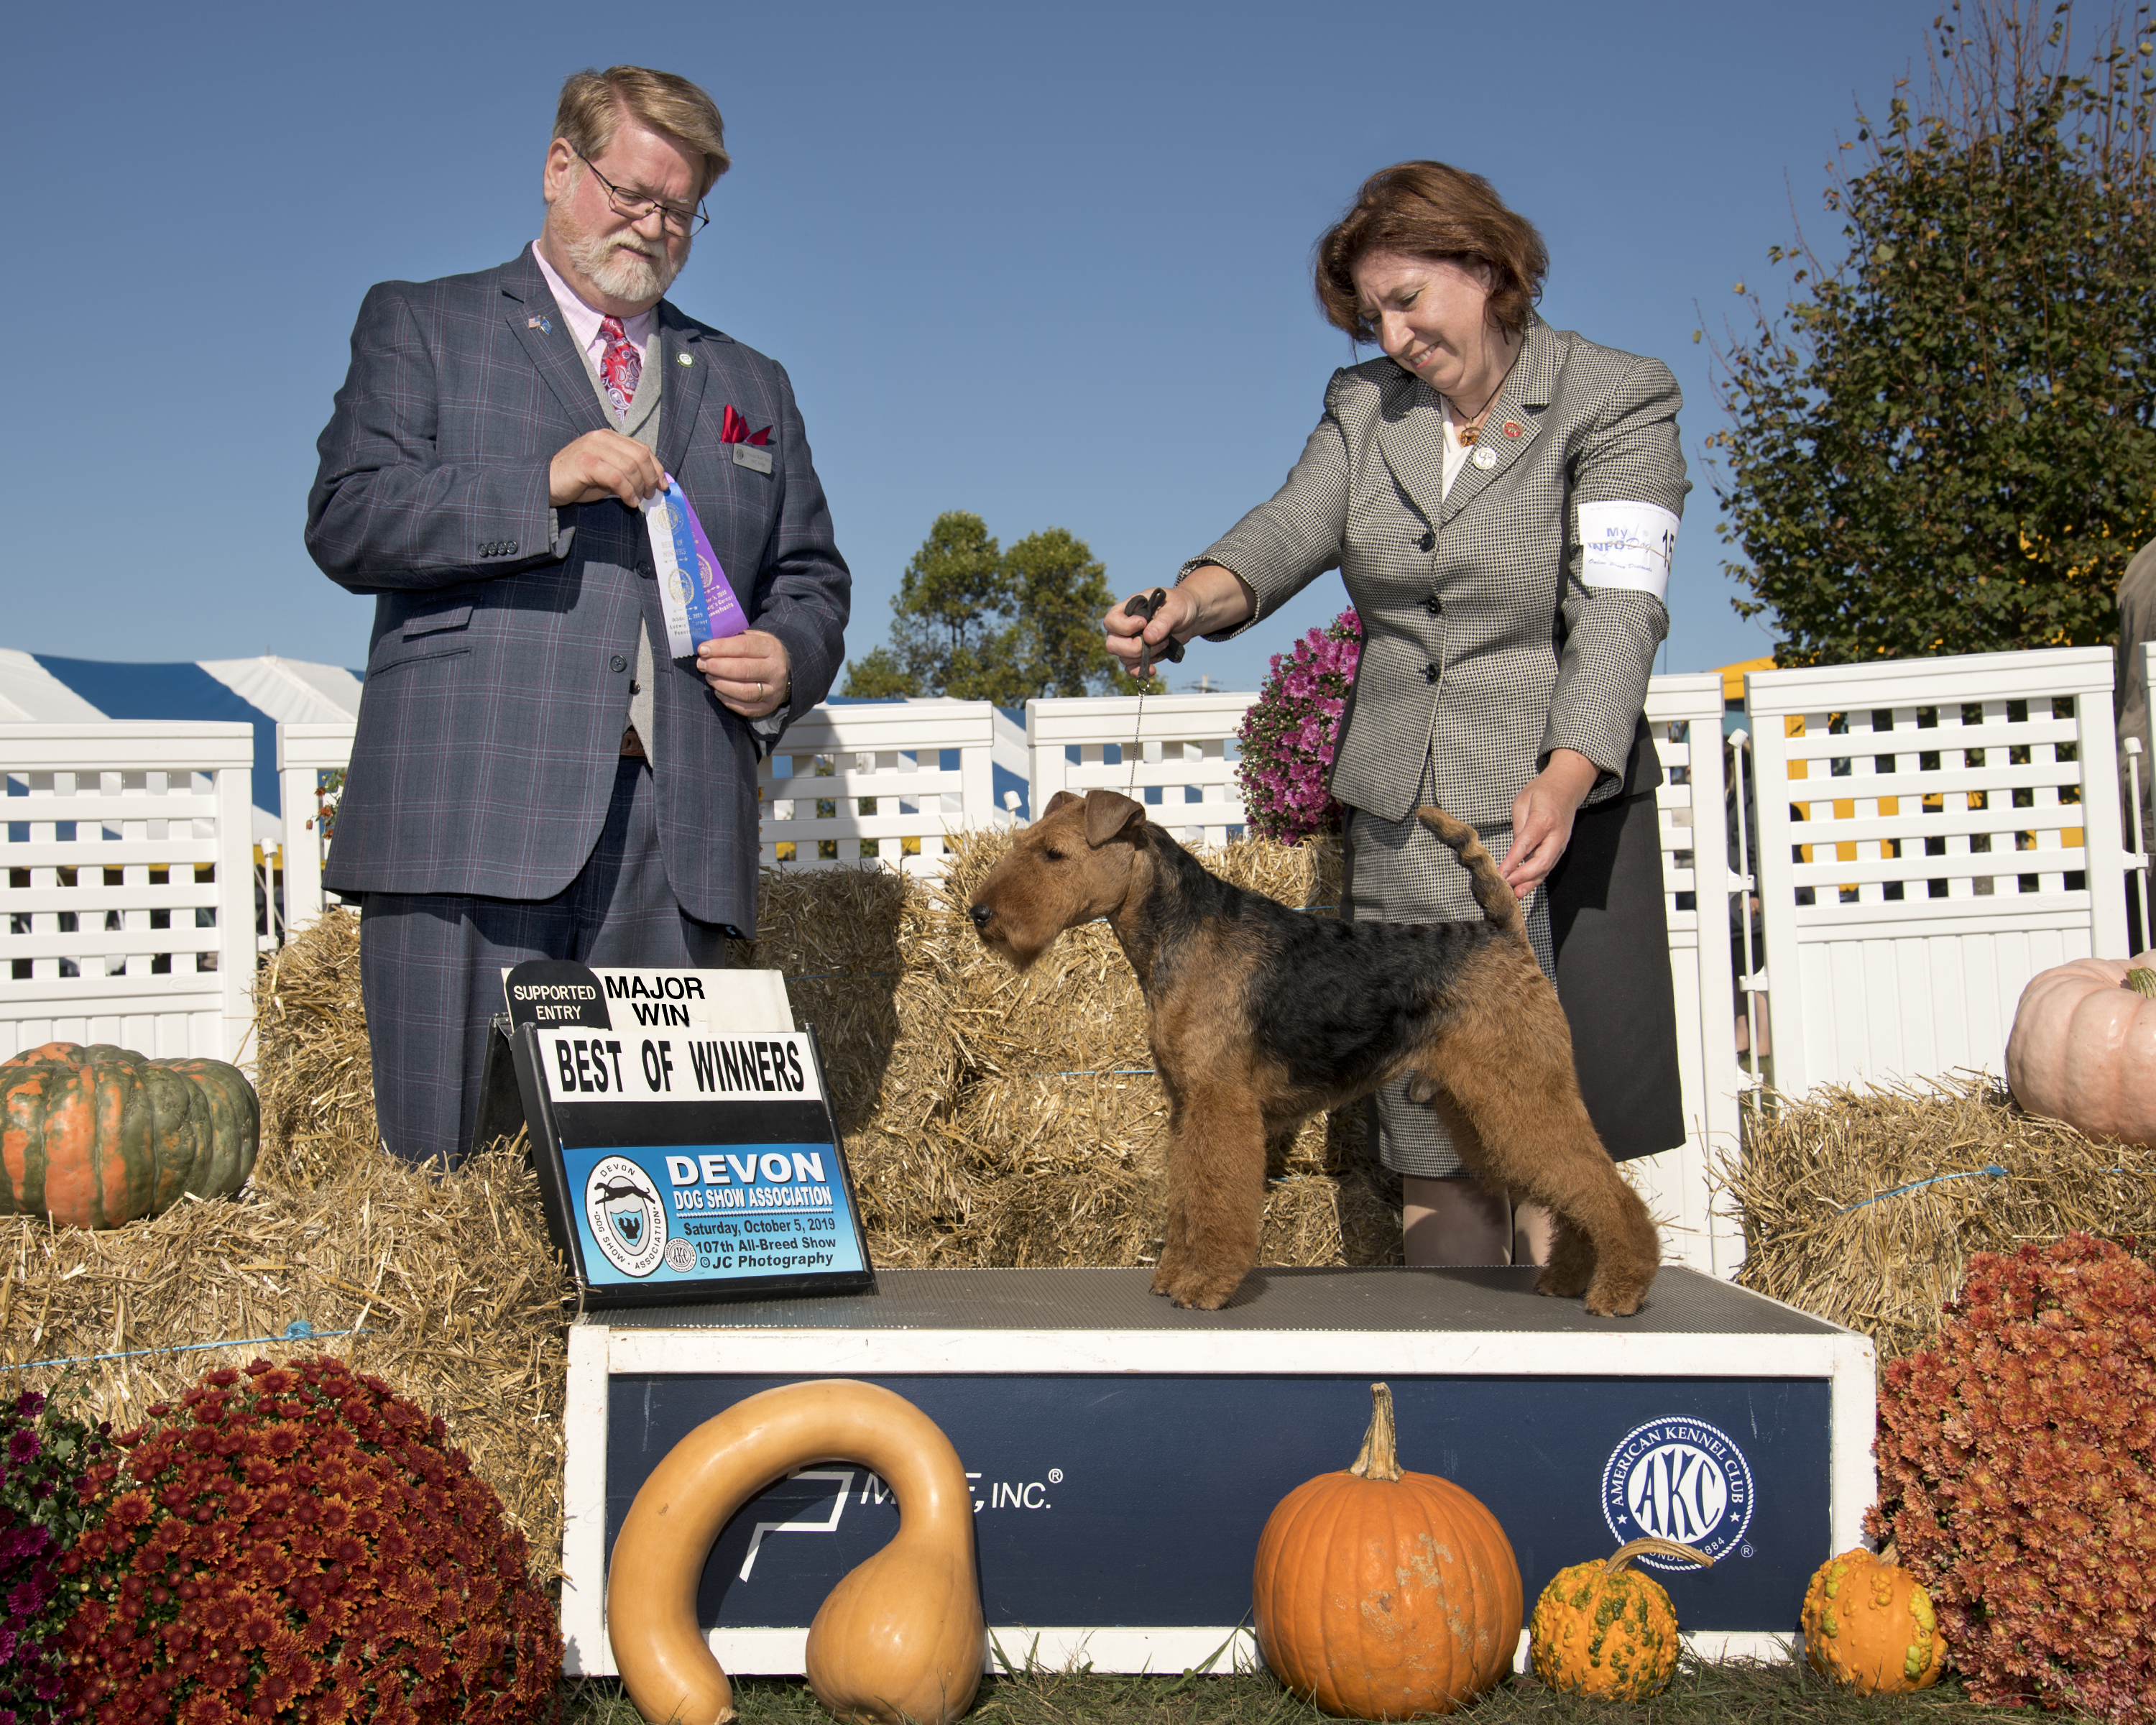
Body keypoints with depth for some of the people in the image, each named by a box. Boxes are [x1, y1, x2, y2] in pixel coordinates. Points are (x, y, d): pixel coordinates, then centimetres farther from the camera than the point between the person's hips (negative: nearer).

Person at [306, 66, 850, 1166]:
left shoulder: (750, 386, 27)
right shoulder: (420, 326, 16)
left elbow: (811, 579, 26)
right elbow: (346, 522, 2)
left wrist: (788, 660, 2)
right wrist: (547, 484, -11)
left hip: (674, 831, 3)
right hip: (472, 819, -3)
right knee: (453, 1179, -8)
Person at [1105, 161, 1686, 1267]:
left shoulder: (1618, 400, -2)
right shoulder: (1363, 405, 13)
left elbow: (1619, 607, -15)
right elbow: (1289, 531, -2)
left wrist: (1566, 776, -31)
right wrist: (1192, 602, -25)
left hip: (1556, 807, -4)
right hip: (1399, 819, 4)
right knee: (1431, 1140, 4)